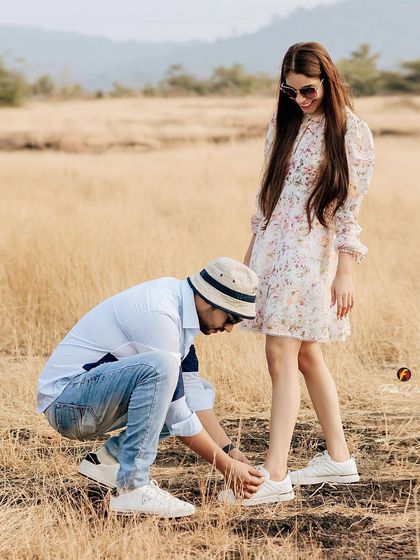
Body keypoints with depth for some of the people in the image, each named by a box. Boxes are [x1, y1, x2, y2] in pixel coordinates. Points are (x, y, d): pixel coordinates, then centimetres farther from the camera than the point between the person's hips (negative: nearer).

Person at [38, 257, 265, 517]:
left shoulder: (177, 299, 4)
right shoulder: (157, 314, -25)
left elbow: (191, 391, 7)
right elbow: (176, 414, -23)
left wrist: (230, 451, 1)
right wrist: (226, 466, -17)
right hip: (65, 400, -10)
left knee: (200, 391, 12)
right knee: (159, 367, -32)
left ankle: (109, 458, 6)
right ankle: (132, 488, -25)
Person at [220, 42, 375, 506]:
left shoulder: (351, 133, -7)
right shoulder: (284, 122, 11)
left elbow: (350, 208, -9)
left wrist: (345, 273, -13)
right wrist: (252, 250, 18)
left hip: (313, 253, -7)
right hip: (272, 247, 7)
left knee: (282, 355, -13)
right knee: (305, 356, 11)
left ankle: (275, 473, -14)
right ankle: (338, 458, 22)